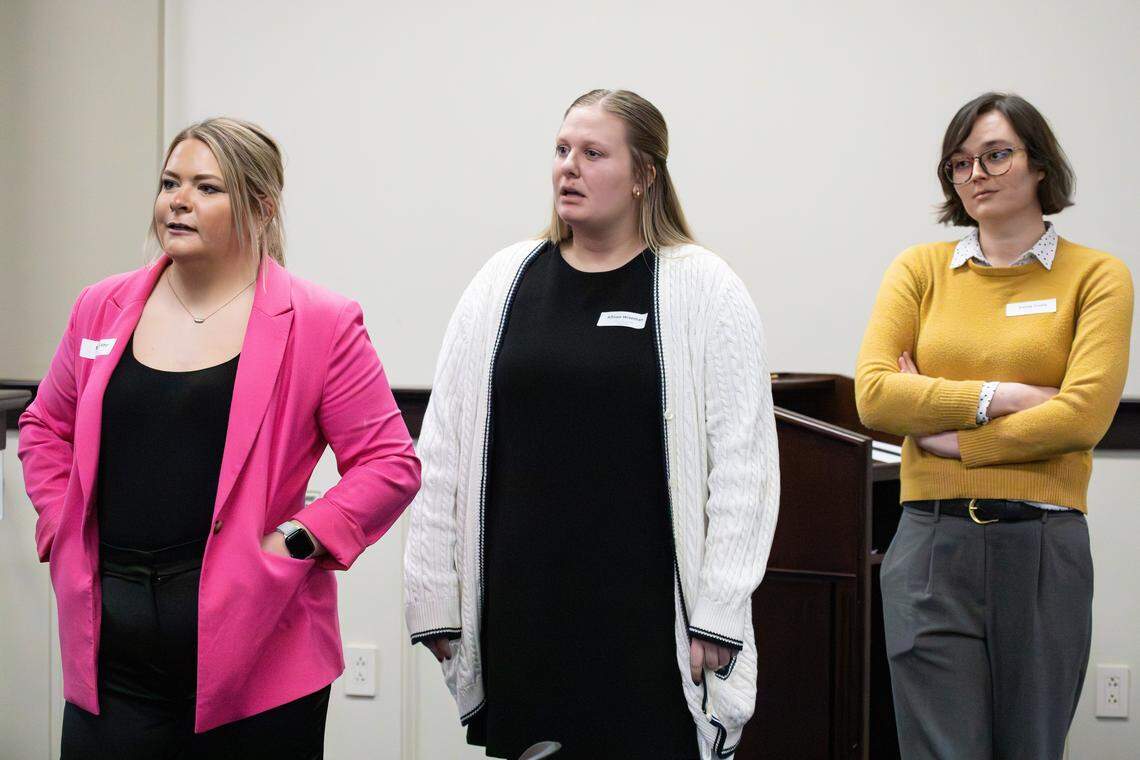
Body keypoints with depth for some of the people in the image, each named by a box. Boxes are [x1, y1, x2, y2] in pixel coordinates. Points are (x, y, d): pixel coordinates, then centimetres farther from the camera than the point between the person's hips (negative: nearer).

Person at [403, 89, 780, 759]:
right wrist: (436, 600, 4)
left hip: (646, 616, -3)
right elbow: (443, 452, 8)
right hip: (520, 615, 3)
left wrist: (718, 616, -9)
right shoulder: (505, 283, 8)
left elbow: (744, 463, -4)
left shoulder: (705, 289, -1)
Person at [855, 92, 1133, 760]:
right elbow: (874, 394, -6)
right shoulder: (920, 270, 8)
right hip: (933, 546, 1)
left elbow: (1083, 416, -12)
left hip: (1043, 549, -1)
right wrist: (1005, 396, -11)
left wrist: (947, 433, -9)